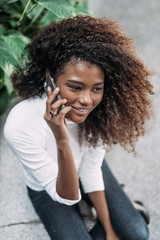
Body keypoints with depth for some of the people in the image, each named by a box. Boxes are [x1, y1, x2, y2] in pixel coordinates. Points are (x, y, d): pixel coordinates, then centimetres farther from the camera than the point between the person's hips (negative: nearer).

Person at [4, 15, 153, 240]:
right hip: (48, 188, -2)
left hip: (88, 170, 3)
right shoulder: (20, 126, -39)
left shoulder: (97, 110, -28)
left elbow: (91, 171, -13)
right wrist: (62, 143, -49)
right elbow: (67, 196, -30)